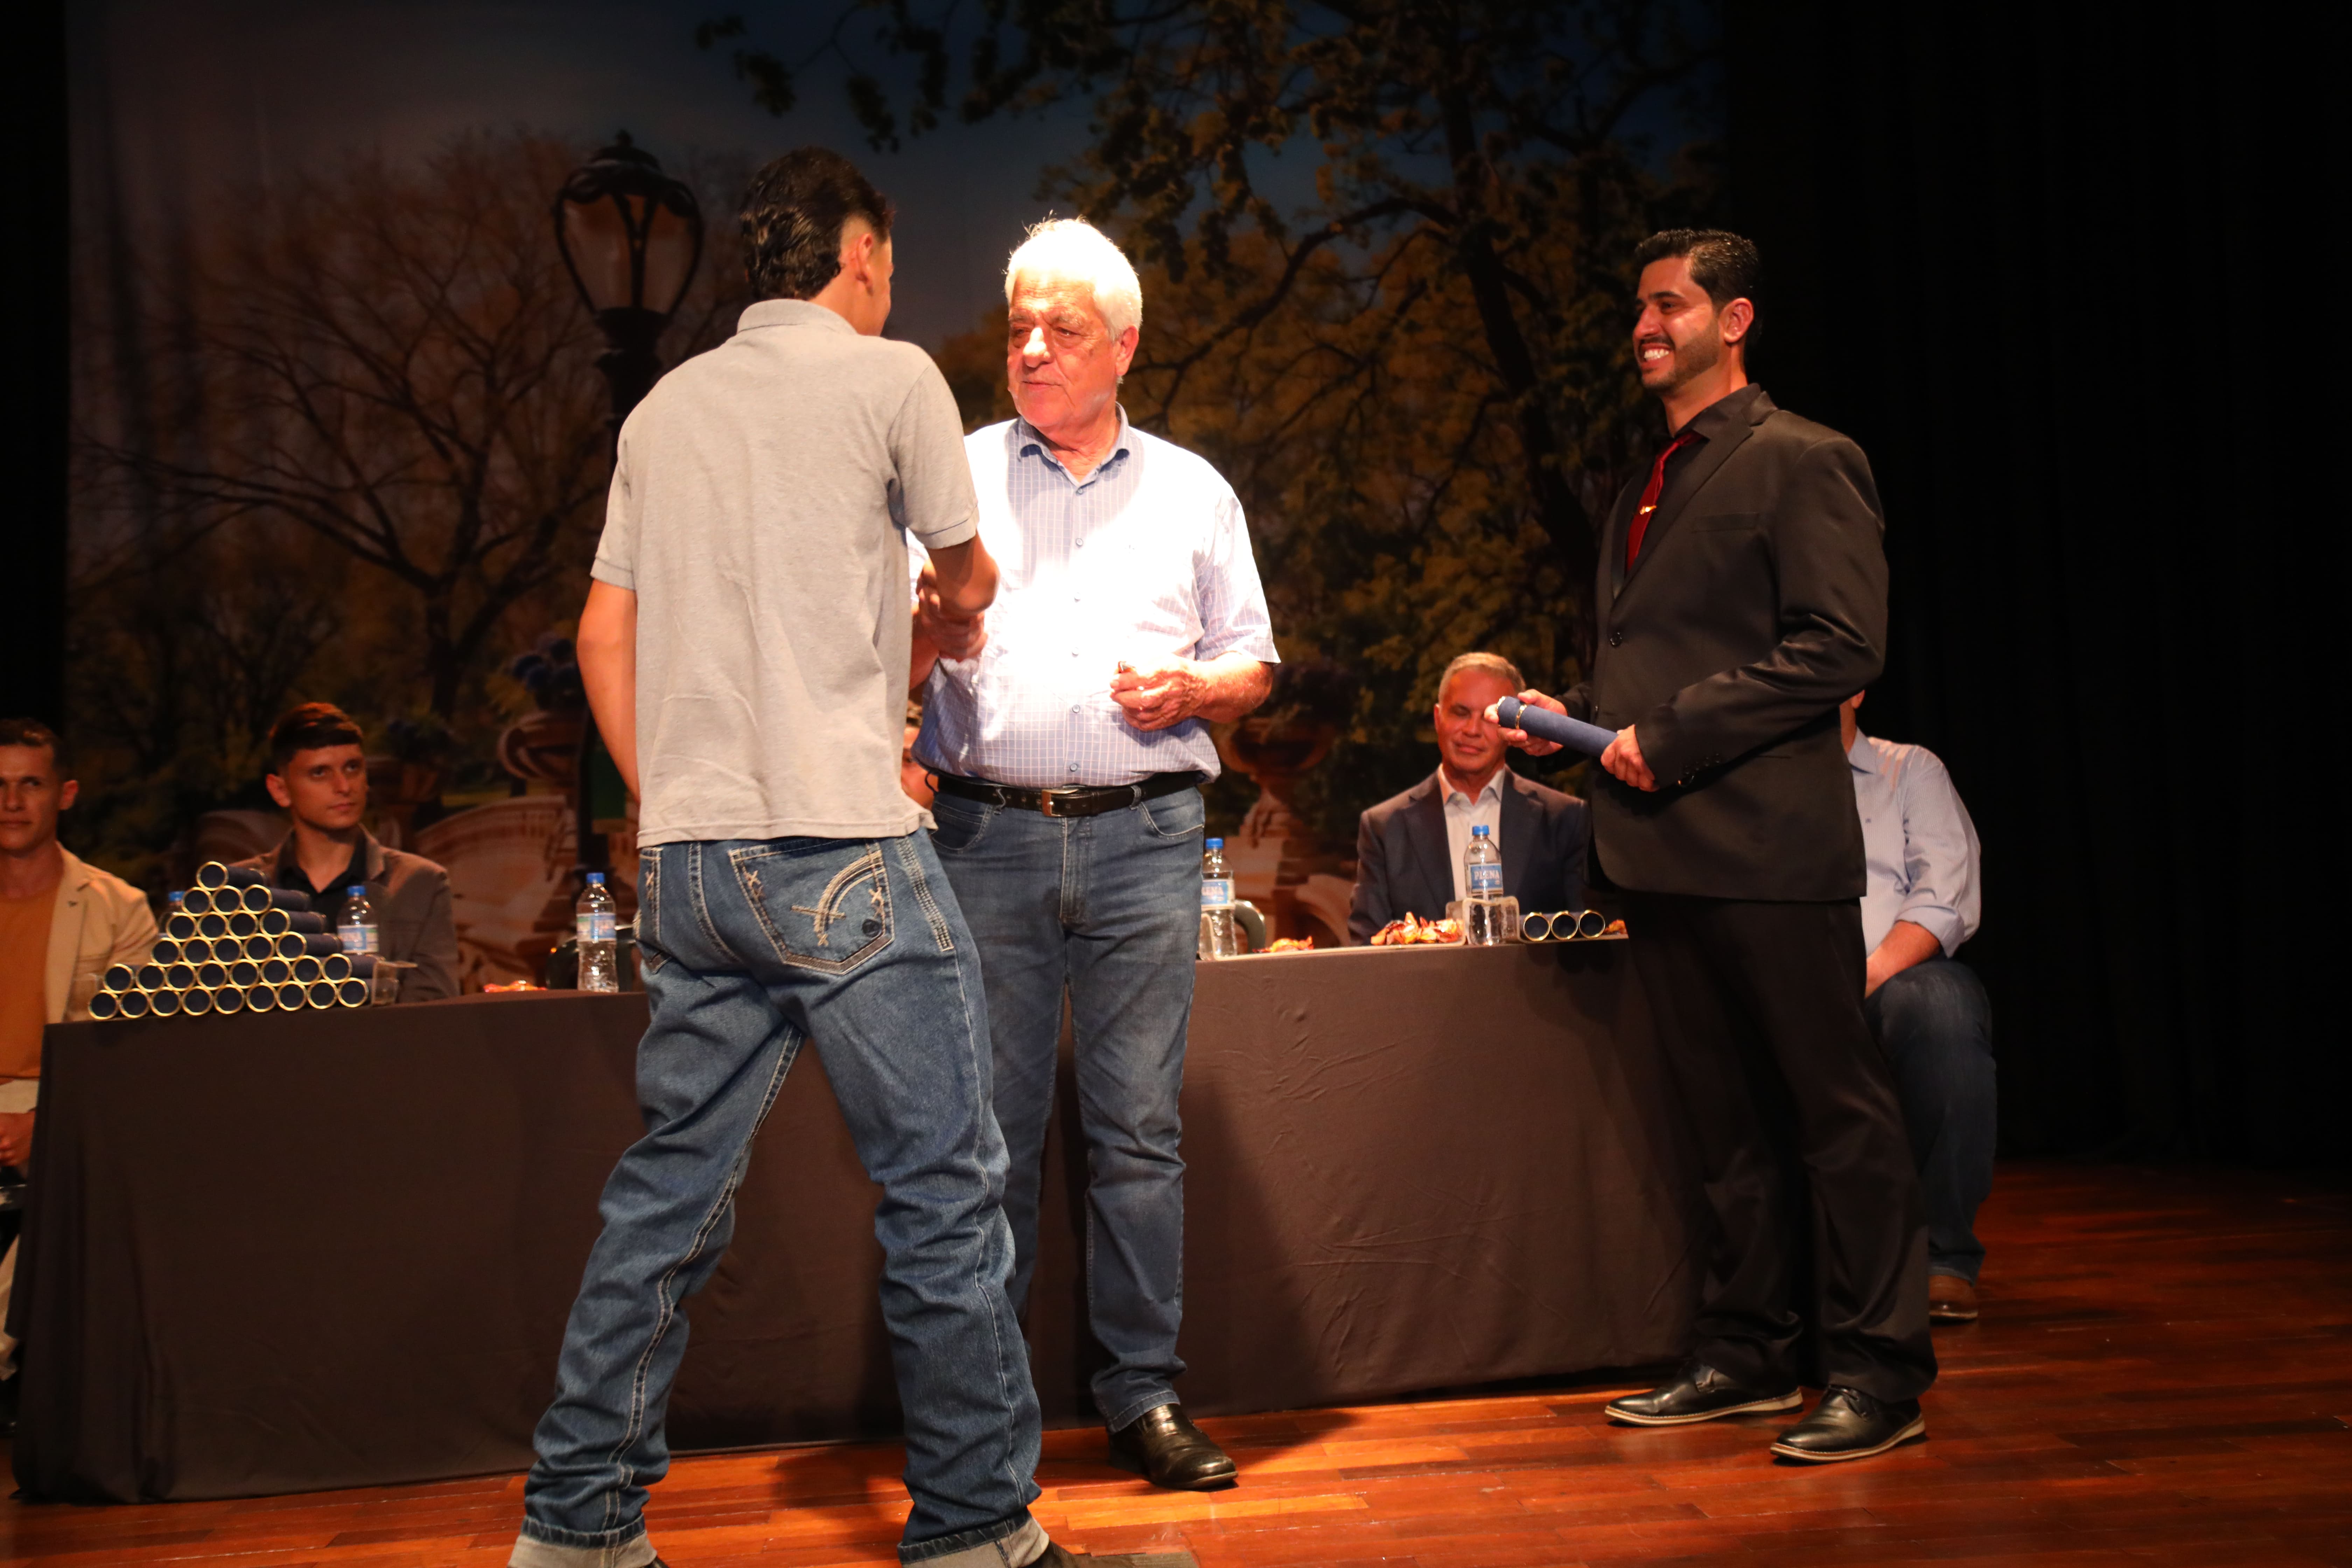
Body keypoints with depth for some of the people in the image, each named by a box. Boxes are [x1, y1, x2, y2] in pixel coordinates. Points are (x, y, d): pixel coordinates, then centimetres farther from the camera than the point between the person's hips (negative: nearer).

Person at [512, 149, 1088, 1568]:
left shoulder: (667, 408, 16)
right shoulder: (890, 377, 1)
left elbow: (604, 632, 15)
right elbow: (968, 577, 13)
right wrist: (963, 598, 36)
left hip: (687, 857, 7)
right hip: (838, 845, -7)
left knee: (673, 1187, 12)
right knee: (944, 1184, 1)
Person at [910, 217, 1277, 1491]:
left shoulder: (1192, 492, 15)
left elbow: (1254, 663, 16)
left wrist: (1195, 686, -6)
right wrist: (931, 632, -20)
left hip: (1146, 836, 1)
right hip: (989, 833, 0)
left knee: (1139, 1124, 3)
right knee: (989, 1125, 1)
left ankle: (1144, 1394, 13)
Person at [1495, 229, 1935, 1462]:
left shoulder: (1801, 461, -3)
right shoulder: (1645, 490, 20)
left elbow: (1839, 648, -13)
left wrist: (1673, 734, -16)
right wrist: (1575, 712, 7)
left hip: (1767, 842, -8)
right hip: (1661, 849, 8)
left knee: (1834, 1106, 1)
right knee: (1725, 1116, 14)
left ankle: (1879, 1371, 10)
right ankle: (1745, 1352, 23)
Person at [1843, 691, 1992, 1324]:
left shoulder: (1912, 771, 18)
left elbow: (1948, 897, 2)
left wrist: (1872, 973, -16)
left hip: (1901, 976, 0)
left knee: (1940, 1003, -37)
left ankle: (1945, 1256, -24)